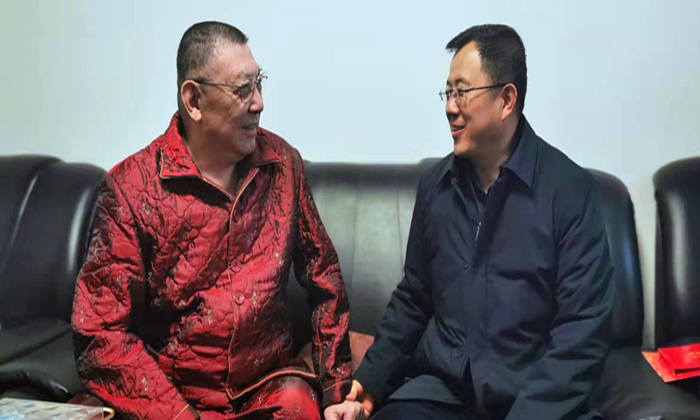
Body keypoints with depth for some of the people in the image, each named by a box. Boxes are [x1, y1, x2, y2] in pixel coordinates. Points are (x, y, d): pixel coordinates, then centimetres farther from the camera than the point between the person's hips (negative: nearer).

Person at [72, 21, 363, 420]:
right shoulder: (130, 187, -11)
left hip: (272, 384, 2)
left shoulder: (282, 162, -1)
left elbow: (324, 278, 6)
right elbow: (101, 333, -11)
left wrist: (338, 388, 1)